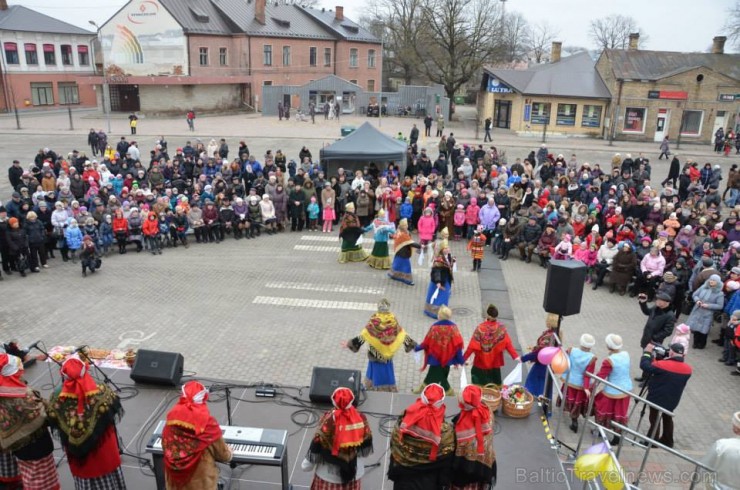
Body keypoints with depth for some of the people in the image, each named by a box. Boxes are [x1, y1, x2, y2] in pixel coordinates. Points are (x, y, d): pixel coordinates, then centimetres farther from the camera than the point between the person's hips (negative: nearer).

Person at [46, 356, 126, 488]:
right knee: (109, 482, 19)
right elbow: (117, 412, -8)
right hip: (104, 453, -2)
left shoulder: (57, 399, -18)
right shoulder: (102, 394, -24)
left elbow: (52, 422, -1)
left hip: (78, 456, 2)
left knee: (85, 483, 22)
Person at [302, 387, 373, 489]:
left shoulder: (329, 421, -24)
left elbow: (317, 444, -14)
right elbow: (367, 444, -1)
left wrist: (307, 464, 2)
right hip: (354, 472, 3)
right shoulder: (361, 418, -14)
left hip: (329, 474, -3)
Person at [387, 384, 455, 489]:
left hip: (404, 481, 2)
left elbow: (394, 450, -5)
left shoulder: (403, 423, -16)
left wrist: (393, 473, 8)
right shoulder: (445, 431, -20)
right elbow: (446, 462, -10)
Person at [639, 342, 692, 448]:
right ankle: (667, 441, 33)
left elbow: (645, 366, -22)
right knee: (668, 418, 22)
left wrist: (647, 352, -10)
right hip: (672, 401, 6)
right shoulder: (688, 369, -7)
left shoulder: (663, 365, -27)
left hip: (658, 399, -6)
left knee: (655, 420, 8)